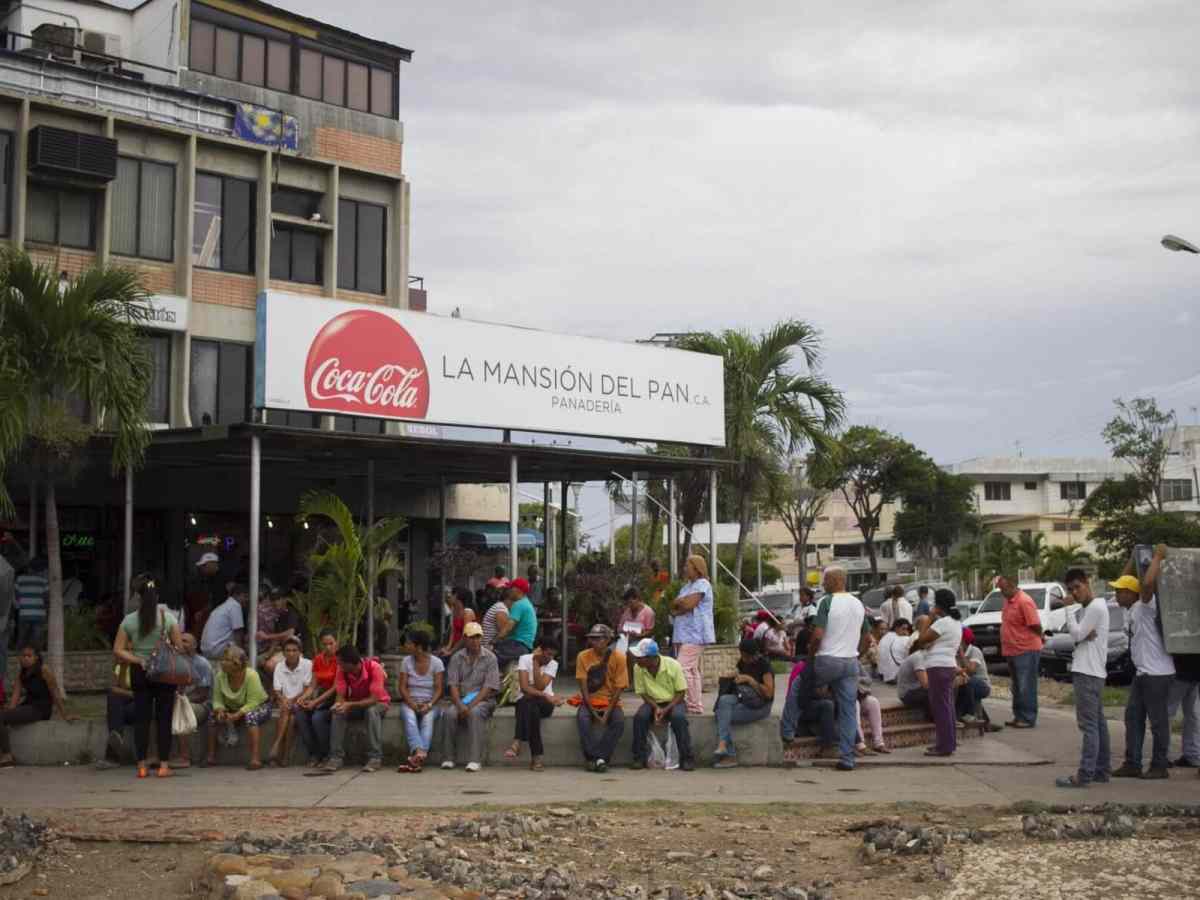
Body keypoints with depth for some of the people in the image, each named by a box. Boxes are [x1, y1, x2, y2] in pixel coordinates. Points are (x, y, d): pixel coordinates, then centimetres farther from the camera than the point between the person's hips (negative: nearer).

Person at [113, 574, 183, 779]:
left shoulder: (129, 621, -3)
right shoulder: (168, 618, -5)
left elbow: (118, 651, -6)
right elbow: (179, 647, -6)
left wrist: (137, 660, -2)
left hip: (139, 673, 1)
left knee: (141, 718, 7)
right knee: (164, 718, 5)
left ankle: (142, 765, 7)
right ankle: (163, 765, 4)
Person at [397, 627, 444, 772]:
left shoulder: (436, 662, 0)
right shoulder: (407, 661, 6)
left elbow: (439, 689, -4)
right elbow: (402, 687, 2)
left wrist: (429, 705, -20)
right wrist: (412, 704, -15)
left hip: (430, 703, -1)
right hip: (410, 702, 1)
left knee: (428, 719, -34)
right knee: (409, 717, -33)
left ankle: (415, 757, -48)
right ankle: (420, 753, -51)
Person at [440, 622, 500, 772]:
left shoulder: (490, 658, 0)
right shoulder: (456, 658, 8)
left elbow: (488, 687, -8)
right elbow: (452, 684, -1)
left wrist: (472, 705, -19)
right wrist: (460, 705, -19)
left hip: (483, 699, -2)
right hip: (460, 699, 2)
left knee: (475, 713, -35)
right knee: (449, 713, -29)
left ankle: (475, 760, -36)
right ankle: (448, 758, -22)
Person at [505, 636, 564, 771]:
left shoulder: (553, 664, 1)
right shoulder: (525, 659, -3)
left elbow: (540, 687, -15)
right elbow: (524, 687, -16)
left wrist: (536, 663, -16)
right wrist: (547, 697, -24)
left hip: (545, 704, 0)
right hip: (526, 701, 0)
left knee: (528, 703, -35)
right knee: (532, 709, -37)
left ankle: (517, 743, -37)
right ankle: (537, 756, -40)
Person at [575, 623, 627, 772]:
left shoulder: (618, 657, -7)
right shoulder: (583, 657, -5)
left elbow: (619, 688, -8)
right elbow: (583, 687, -8)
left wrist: (607, 714, -18)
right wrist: (593, 712, -17)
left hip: (610, 702, 0)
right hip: (589, 701, 0)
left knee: (619, 721, -31)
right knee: (582, 719, -32)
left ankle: (600, 757, -23)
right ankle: (591, 757, -23)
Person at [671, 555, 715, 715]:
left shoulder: (702, 584, -7)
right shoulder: (687, 586, 22)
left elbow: (689, 604, -19)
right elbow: (673, 606, 15)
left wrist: (677, 603, 1)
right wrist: (682, 602, -6)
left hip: (694, 635, -10)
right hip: (683, 634, 10)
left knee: (683, 668, -15)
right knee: (693, 670, 10)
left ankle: (694, 704, -12)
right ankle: (697, 705, 13)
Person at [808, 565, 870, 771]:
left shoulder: (827, 601, -10)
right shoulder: (858, 604, 12)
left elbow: (817, 635, -17)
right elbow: (866, 638, 16)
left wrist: (810, 651, -1)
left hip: (828, 660, -6)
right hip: (851, 662, 6)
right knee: (848, 710, 4)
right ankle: (847, 758, 3)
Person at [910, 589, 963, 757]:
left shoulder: (943, 622, -16)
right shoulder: (956, 623, 17)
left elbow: (922, 639, -14)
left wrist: (929, 620, -6)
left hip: (938, 667, -10)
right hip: (949, 666, 10)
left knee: (940, 707, -7)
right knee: (947, 707, 15)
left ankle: (945, 746, -6)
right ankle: (950, 743, 20)